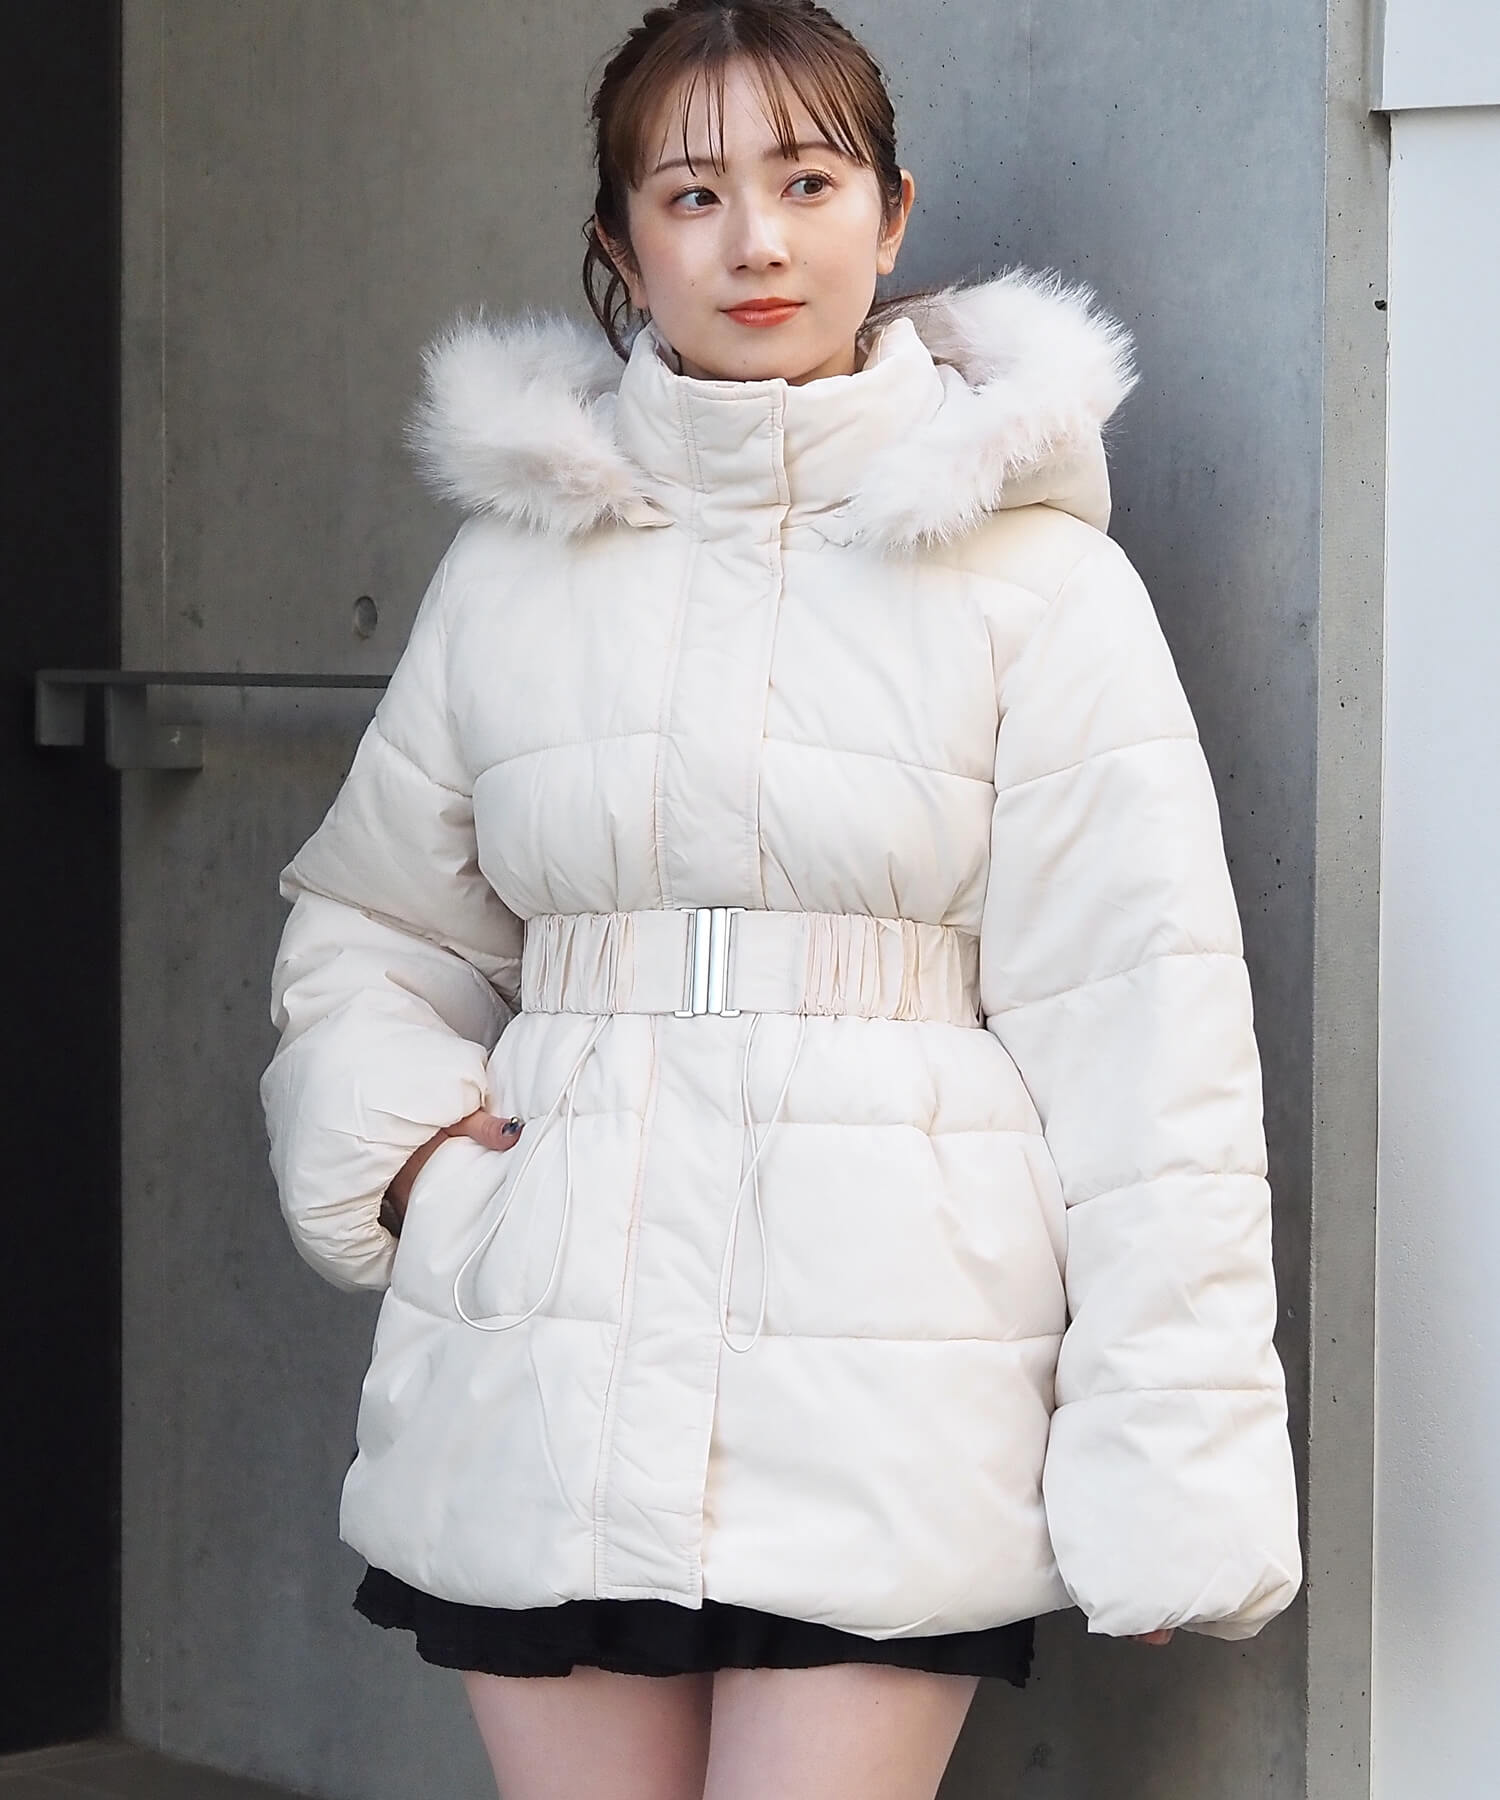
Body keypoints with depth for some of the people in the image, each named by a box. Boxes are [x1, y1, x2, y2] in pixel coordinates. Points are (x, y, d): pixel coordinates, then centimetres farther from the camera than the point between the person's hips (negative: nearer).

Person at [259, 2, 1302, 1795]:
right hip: (550, 1367, 3)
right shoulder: (514, 558, 10)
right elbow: (369, 921, 22)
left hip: (880, 1401, -3)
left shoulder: (1032, 575, 1)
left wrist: (1171, 1460, -6)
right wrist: (397, 1130, 1)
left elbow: (1137, 1024, -2)